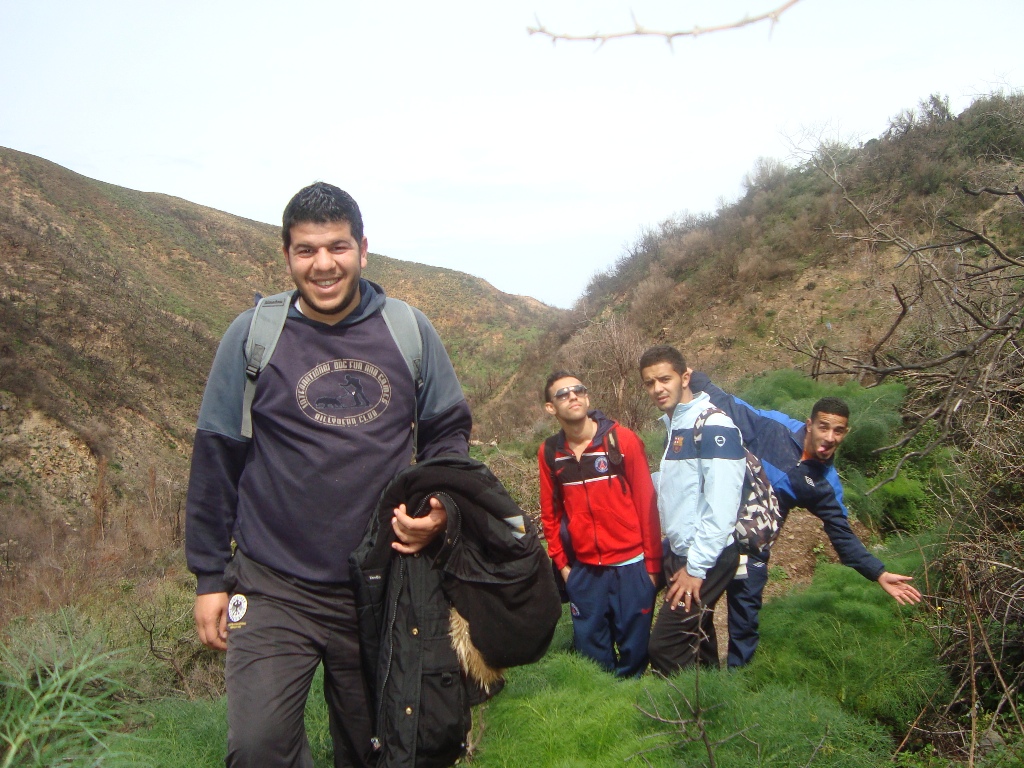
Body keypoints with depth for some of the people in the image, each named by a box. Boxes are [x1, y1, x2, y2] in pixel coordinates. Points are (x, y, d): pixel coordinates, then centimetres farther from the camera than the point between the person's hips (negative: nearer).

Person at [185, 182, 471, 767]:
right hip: (274, 588, -1)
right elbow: (216, 458, 0)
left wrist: (440, 505, -12)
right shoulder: (253, 334, -5)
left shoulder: (410, 331, -1)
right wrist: (210, 576, 1)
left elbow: (448, 431, 8)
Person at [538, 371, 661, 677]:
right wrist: (561, 563, 10)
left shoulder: (622, 440, -6)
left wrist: (652, 563, -3)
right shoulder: (549, 453, 1)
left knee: (634, 649, 6)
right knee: (591, 650, 11)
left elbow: (646, 503, -3)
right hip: (583, 571, 3)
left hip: (630, 566, -2)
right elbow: (551, 514, 11)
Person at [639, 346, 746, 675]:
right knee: (695, 643, 18)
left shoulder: (713, 426, -16)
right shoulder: (675, 425, 12)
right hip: (681, 553, 9)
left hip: (705, 560, -9)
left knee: (666, 646, -9)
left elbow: (722, 506, -21)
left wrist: (697, 567, -19)